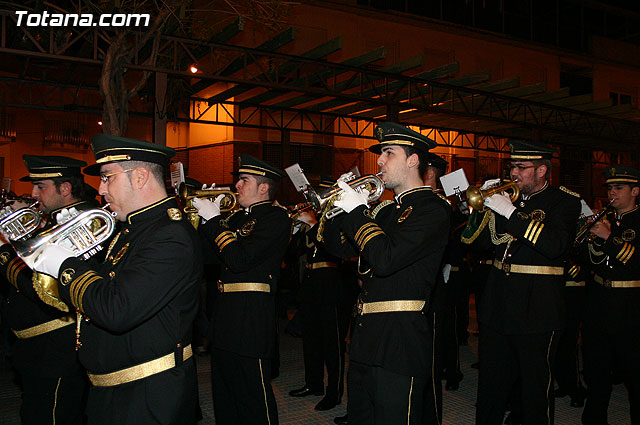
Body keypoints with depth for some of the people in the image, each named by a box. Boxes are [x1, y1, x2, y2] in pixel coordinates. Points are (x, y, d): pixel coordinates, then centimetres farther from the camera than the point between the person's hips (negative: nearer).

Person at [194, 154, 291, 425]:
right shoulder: (239, 217, 16)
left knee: (254, 402, 1)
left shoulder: (276, 217, -11)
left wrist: (213, 219, -15)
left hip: (251, 320, -9)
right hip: (226, 319, 9)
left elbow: (240, 260, -23)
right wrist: (205, 217, 4)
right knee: (225, 397, 19)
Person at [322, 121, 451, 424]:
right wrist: (346, 206, 1)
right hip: (366, 342, 9)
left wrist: (357, 211, -16)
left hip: (399, 343, -9)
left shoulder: (432, 209, -12)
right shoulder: (386, 210, 16)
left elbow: (385, 259, -25)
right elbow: (340, 246, 15)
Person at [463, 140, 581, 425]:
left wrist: (511, 212, -25)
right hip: (497, 307, 6)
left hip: (536, 311, -5)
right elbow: (480, 239, 9)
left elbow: (555, 246, -23)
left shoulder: (564, 202, -5)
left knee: (535, 387, 6)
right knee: (491, 381, 16)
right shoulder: (508, 197, 10)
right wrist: (481, 205, -8)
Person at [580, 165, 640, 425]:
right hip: (598, 304, 5)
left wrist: (609, 238, -20)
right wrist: (596, 239, -10)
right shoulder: (604, 220, 12)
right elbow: (592, 261, 7)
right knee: (596, 372, 13)